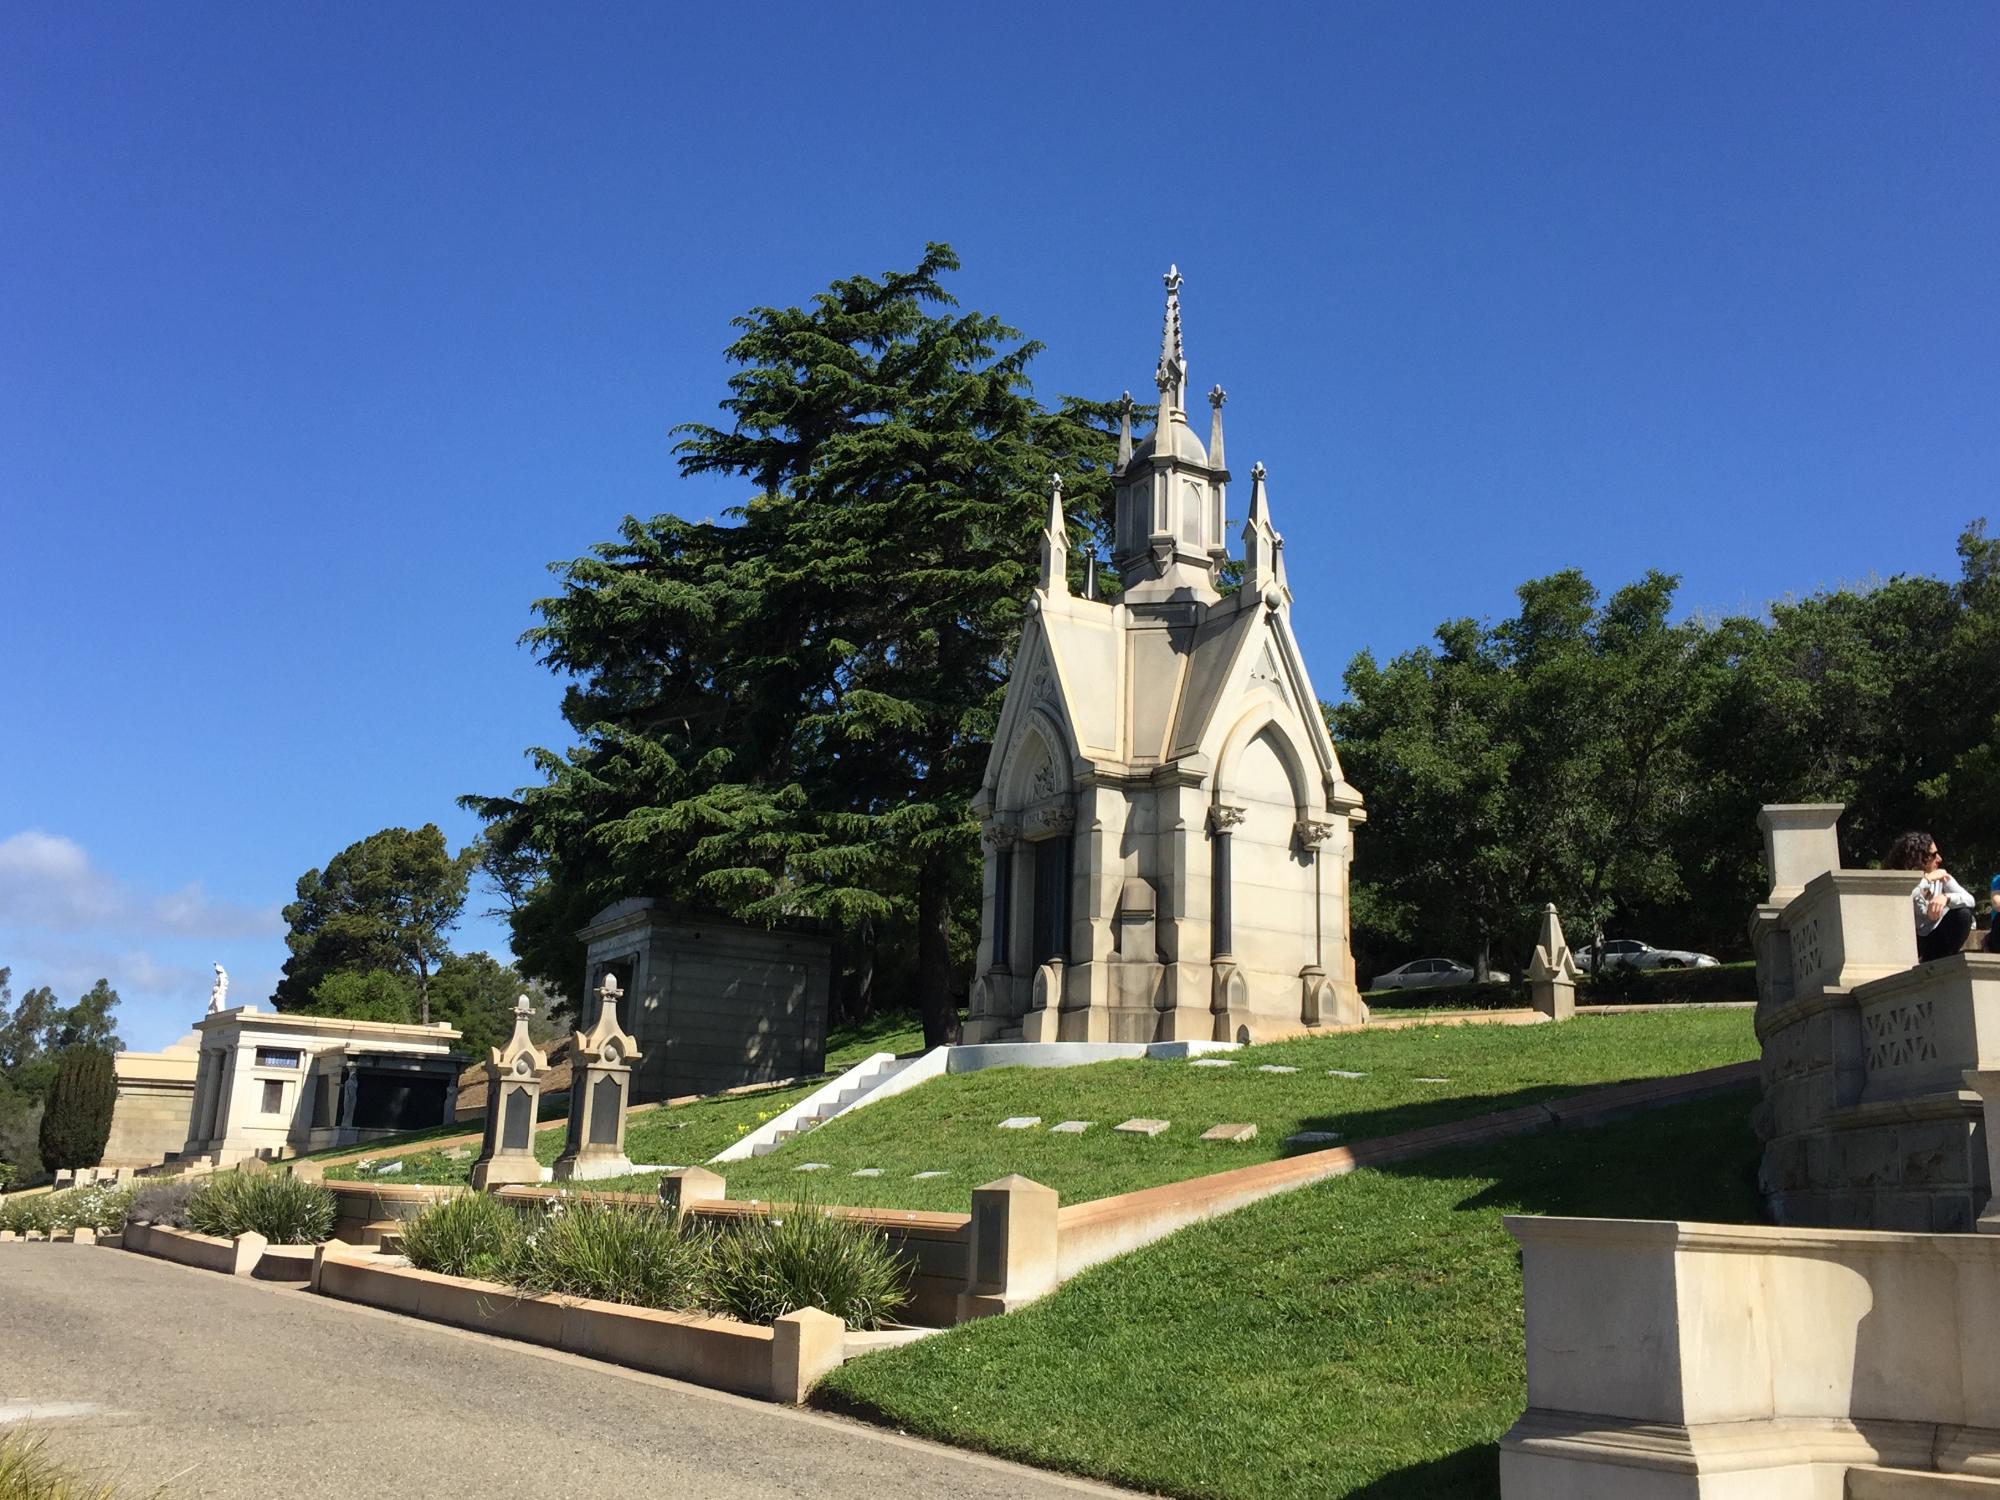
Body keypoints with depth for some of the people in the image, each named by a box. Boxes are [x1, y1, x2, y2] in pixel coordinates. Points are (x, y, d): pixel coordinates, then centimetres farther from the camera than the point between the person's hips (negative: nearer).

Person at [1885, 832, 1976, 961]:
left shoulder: (1942, 877, -2)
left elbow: (1969, 899, -11)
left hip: (1932, 940, 4)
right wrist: (1927, 879, -31)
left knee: (1963, 913, -15)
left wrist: (1945, 897, -32)